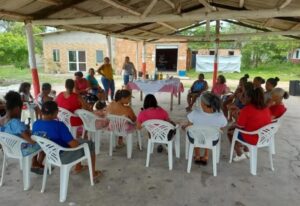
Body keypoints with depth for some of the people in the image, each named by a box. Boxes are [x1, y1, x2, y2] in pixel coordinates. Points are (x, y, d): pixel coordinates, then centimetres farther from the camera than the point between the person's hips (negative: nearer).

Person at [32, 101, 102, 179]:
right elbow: (74, 145, -26)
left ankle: (78, 167, 41)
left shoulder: (35, 124, -8)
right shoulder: (59, 125, -31)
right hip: (63, 157, -8)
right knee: (90, 144, 12)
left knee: (79, 140, 28)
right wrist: (78, 142, -3)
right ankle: (93, 173, 25)